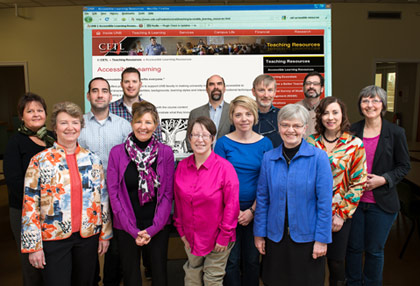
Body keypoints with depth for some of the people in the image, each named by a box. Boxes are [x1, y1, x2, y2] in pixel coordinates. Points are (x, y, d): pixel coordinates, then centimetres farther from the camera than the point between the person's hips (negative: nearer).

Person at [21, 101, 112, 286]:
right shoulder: (39, 161, -6)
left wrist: (105, 234, 7)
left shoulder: (92, 159, 3)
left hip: (88, 236, 3)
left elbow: (103, 199, 7)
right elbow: (30, 205, -6)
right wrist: (33, 245, -7)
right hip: (53, 238, -3)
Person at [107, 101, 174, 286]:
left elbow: (168, 193, -3)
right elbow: (114, 193, -4)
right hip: (126, 228, 0)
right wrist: (133, 230, -9)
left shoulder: (165, 152, -3)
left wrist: (153, 228, -9)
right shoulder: (117, 152, -4)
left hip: (158, 227, 0)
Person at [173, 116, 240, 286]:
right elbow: (178, 201, 5)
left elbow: (232, 205, -14)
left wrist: (224, 237, -11)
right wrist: (181, 231, 6)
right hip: (191, 237, 4)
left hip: (216, 238, -3)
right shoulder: (182, 166, -3)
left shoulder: (225, 168, -16)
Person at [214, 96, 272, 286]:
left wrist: (253, 210, -8)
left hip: (255, 211, 2)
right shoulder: (223, 143, -4)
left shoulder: (265, 143, 0)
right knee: (231, 260, 9)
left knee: (253, 259, 14)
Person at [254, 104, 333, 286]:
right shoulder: (268, 158, 0)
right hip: (275, 237, 3)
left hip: (306, 237, -2)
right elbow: (262, 199, 4)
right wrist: (259, 233, 4)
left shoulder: (318, 157, -9)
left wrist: (322, 239, -10)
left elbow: (324, 202, -9)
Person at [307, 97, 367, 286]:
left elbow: (358, 184, -5)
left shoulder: (355, 144, -6)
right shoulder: (311, 142, 0)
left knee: (336, 261, 9)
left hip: (339, 215, -1)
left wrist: (342, 214, -9)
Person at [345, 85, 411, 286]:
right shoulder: (352, 131, 1)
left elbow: (404, 166, 0)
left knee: (374, 250, 11)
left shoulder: (396, 133, -4)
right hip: (354, 200, 2)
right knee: (353, 247, 12)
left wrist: (383, 179, -15)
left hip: (381, 203, -2)